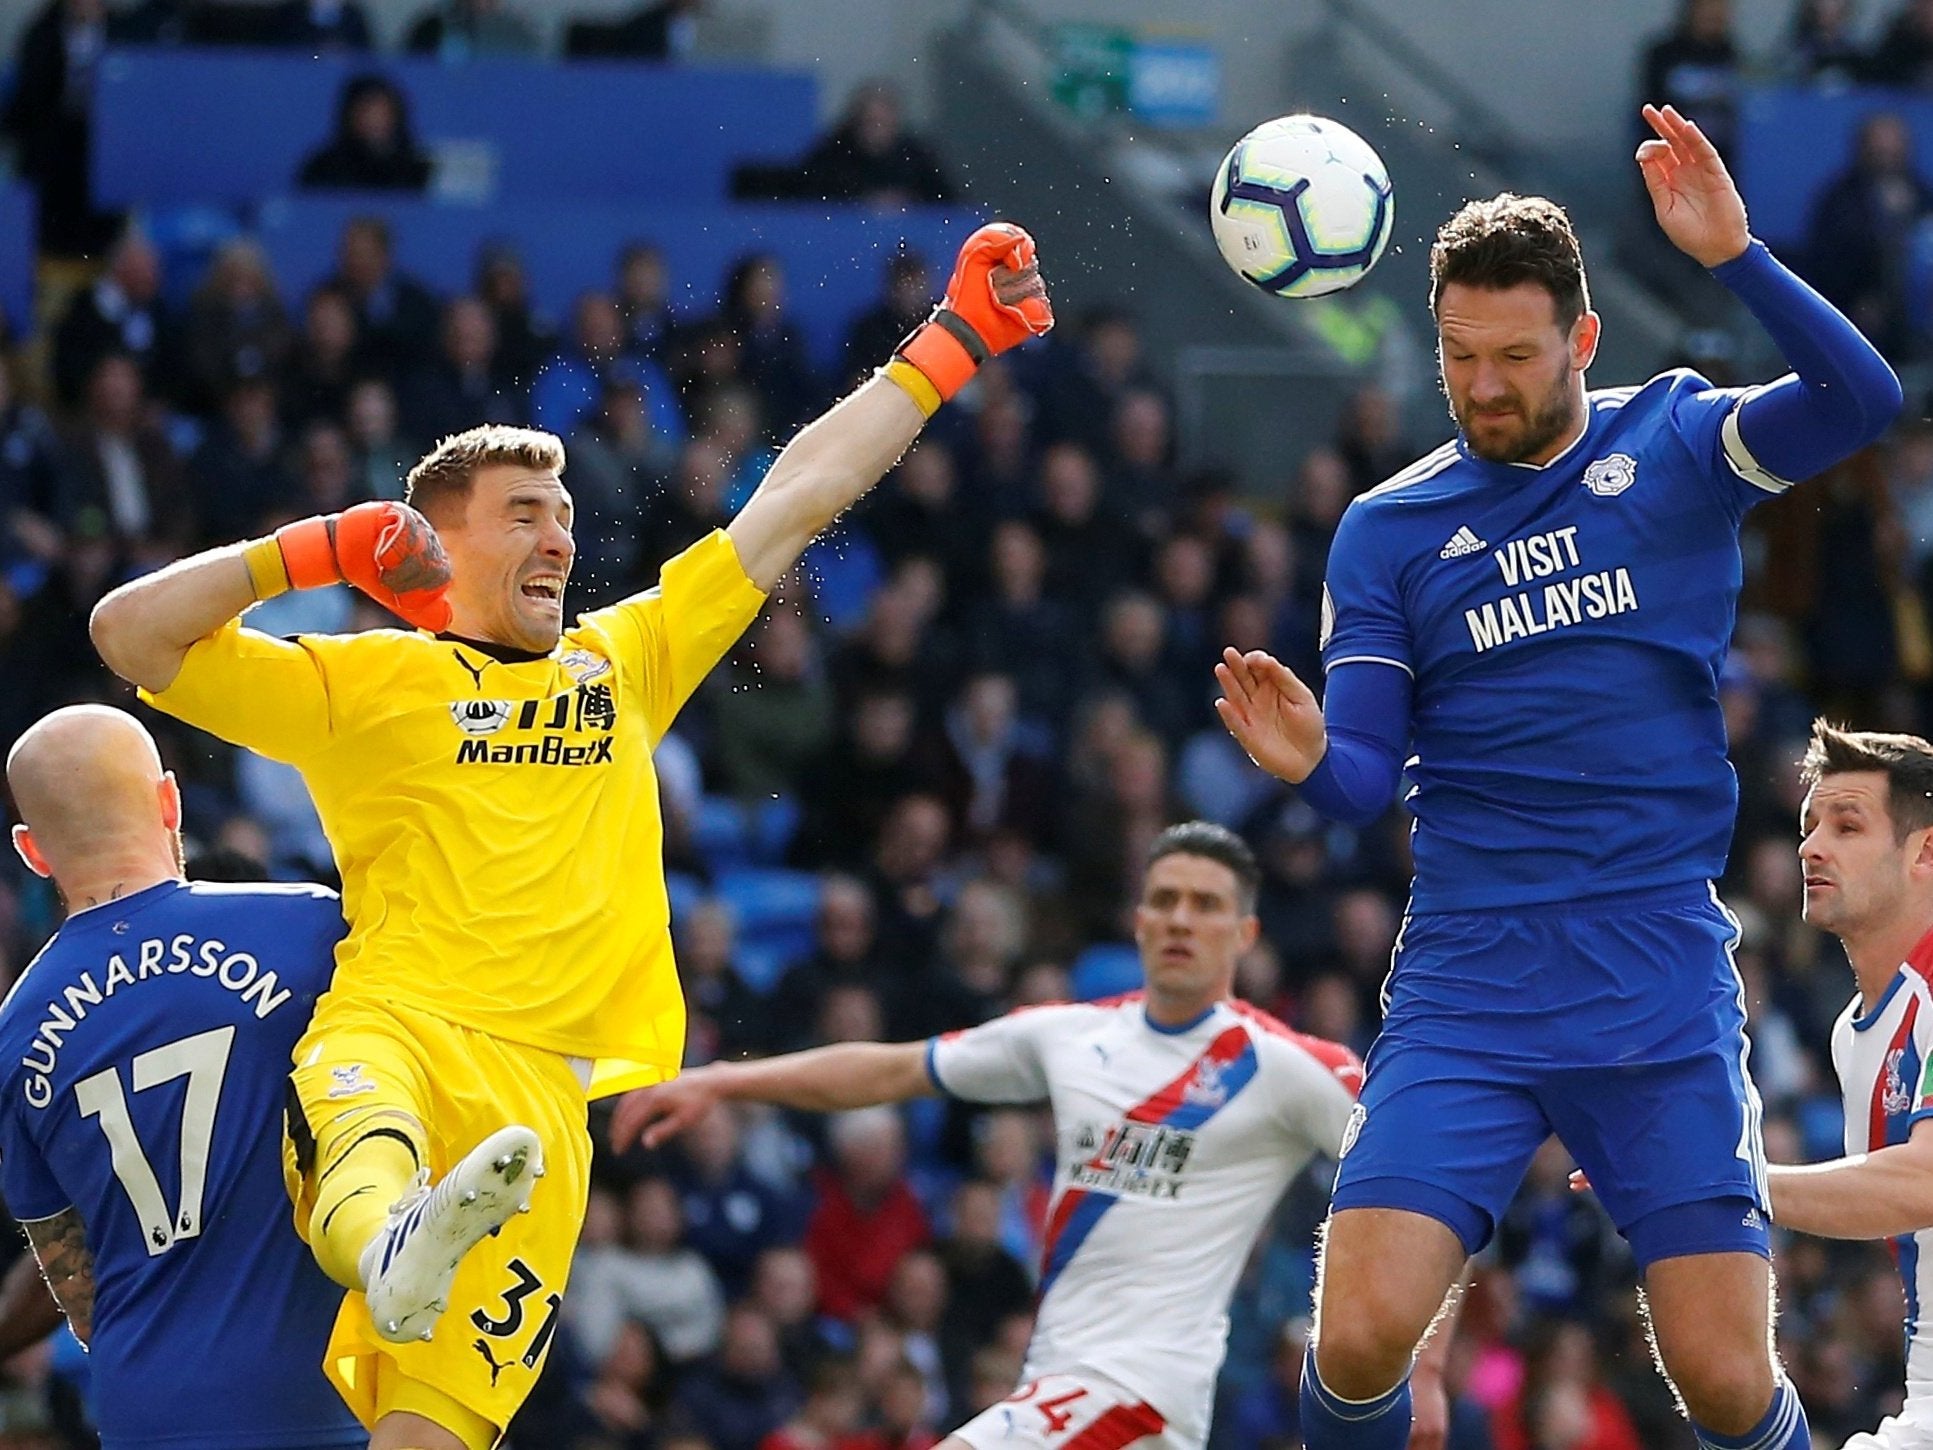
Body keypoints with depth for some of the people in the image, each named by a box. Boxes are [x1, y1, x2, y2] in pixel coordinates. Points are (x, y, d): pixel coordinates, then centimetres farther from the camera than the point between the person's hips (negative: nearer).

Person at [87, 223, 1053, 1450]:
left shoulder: (624, 660, 26)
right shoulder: (367, 685, 15)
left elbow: (799, 498, 27)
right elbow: (129, 633, 9)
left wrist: (950, 347, 28)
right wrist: (309, 553, 2)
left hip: (542, 1089, 3)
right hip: (389, 1028, -3)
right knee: (362, 1130, -41)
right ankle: (391, 1248, -72)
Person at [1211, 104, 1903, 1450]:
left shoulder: (1676, 441, 3)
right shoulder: (1387, 529, 7)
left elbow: (1865, 398, -15)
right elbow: (1368, 781, 2)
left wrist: (1736, 256, -28)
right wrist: (1312, 759, -21)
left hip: (1664, 986, -1)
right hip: (1466, 992, 1)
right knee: (1360, 1336, -15)